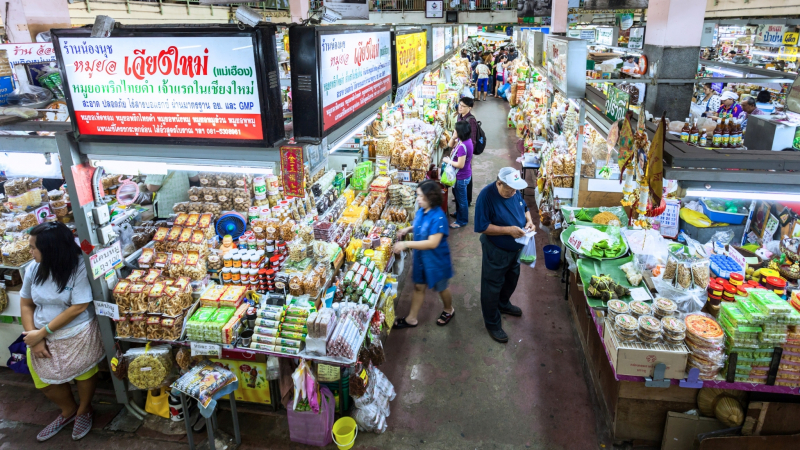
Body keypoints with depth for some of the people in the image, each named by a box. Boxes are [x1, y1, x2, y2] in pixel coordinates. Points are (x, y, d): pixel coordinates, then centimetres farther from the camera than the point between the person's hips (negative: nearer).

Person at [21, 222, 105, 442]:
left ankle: (84, 409, 39)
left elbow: (79, 308, -22)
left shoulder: (80, 267, -21)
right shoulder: (34, 269, -4)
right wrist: (33, 336, -8)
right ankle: (68, 410, 37)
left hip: (78, 335, -5)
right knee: (44, 378, 7)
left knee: (84, 373, 6)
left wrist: (42, 332, -18)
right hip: (42, 336, 5)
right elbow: (25, 304, 5)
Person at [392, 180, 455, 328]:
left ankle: (449, 310, 46)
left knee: (441, 288, 18)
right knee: (418, 286, 19)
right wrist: (408, 229, -7)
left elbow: (432, 243, -35)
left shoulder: (438, 217, -31)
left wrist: (406, 244, -35)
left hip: (436, 260, -7)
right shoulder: (421, 211, -7)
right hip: (421, 258, 7)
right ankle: (411, 318, 34)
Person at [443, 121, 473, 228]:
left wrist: (448, 161, -17)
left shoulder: (462, 146, -33)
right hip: (464, 175, 10)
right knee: (458, 195, 29)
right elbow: (451, 145, 10)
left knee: (461, 199, 10)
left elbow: (460, 165, -31)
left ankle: (462, 220, 28)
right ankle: (459, 213, 50)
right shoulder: (467, 140, -3)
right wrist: (454, 137, -10)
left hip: (461, 177, -10)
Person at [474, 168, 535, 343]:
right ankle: (492, 323, 25)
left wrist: (529, 221, -10)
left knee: (512, 279, 27)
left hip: (515, 247, 8)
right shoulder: (486, 196, -28)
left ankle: (503, 304, 54)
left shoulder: (515, 191, -7)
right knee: (492, 286, 8)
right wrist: (508, 230, -32)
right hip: (496, 251, -7)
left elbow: (524, 208, 11)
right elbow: (482, 227, -27)